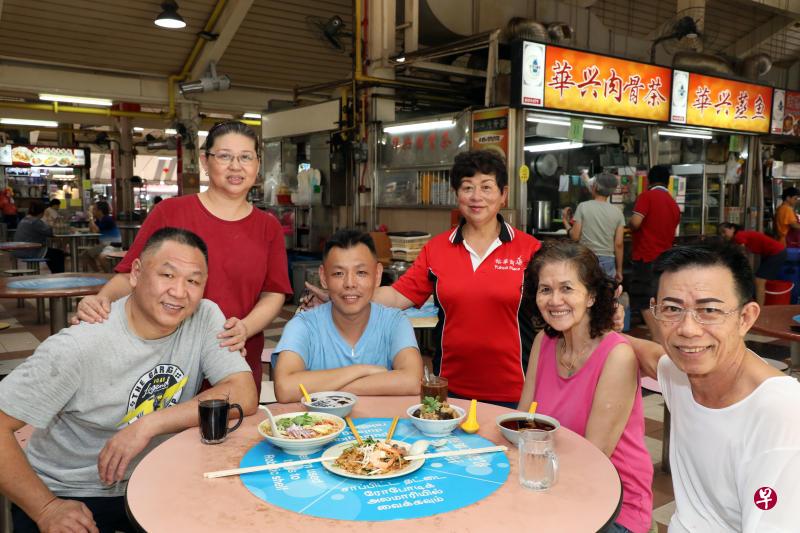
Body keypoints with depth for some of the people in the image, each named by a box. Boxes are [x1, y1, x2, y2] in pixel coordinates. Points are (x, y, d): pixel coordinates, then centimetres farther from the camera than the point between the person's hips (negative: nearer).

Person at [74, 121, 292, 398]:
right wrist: (103, 298, -19)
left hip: (238, 363, 2)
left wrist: (245, 328, -15)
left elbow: (274, 294, 2)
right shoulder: (170, 212, -1)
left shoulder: (269, 227, 6)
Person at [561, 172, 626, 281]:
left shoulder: (583, 206, -4)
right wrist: (619, 270, 9)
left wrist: (565, 221, 12)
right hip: (608, 261, 2)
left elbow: (575, 236, -5)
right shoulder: (617, 212, 3)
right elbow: (618, 244, 1)